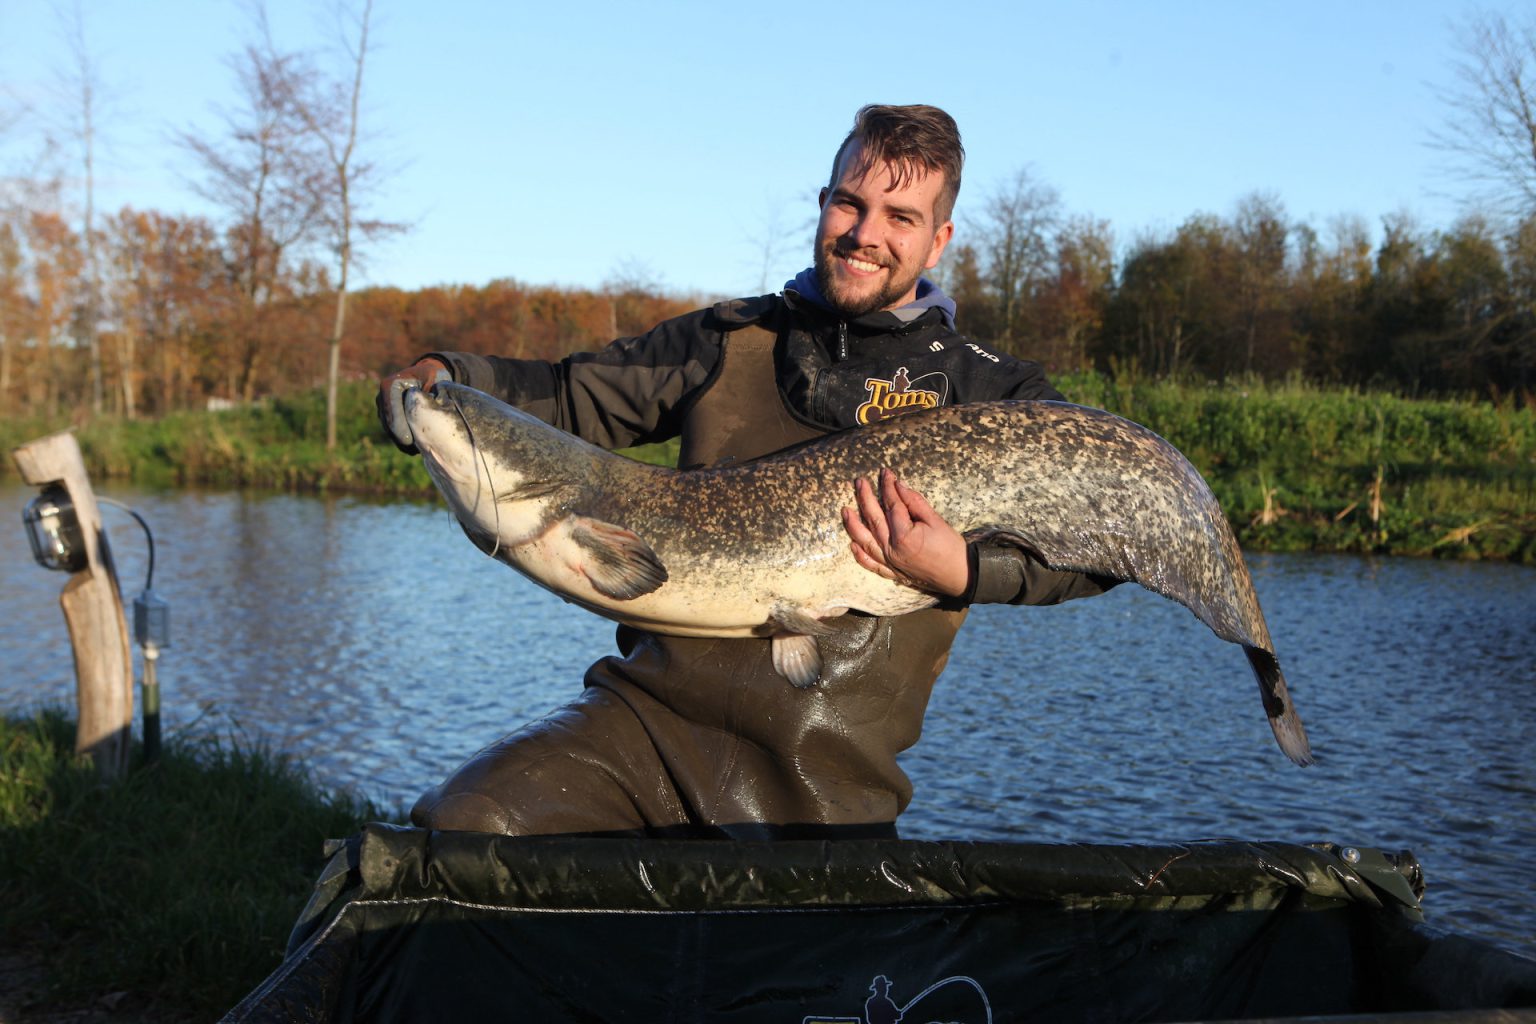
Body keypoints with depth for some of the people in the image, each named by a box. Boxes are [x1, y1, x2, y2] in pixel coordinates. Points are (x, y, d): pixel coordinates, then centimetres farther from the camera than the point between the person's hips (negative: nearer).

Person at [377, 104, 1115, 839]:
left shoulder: (991, 394, 5)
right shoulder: (729, 339, 13)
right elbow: (569, 394, 18)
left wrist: (966, 573, -17)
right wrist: (443, 379, 0)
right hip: (649, 706, 2)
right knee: (464, 825, -18)